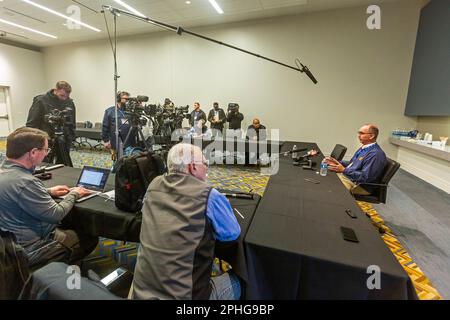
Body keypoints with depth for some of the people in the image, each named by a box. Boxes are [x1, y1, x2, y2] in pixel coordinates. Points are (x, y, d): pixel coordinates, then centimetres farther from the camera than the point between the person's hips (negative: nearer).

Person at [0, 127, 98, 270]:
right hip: (29, 250, -9)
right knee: (90, 239, 5)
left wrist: (48, 192, 5)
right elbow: (56, 214, -25)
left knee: (71, 229, 25)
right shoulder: (24, 182, -34)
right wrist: (73, 194, -9)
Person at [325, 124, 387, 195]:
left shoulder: (376, 154, -20)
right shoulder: (363, 148, 12)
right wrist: (337, 162, 4)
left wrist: (344, 170, -25)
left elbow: (365, 177, -25)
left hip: (360, 186, -9)